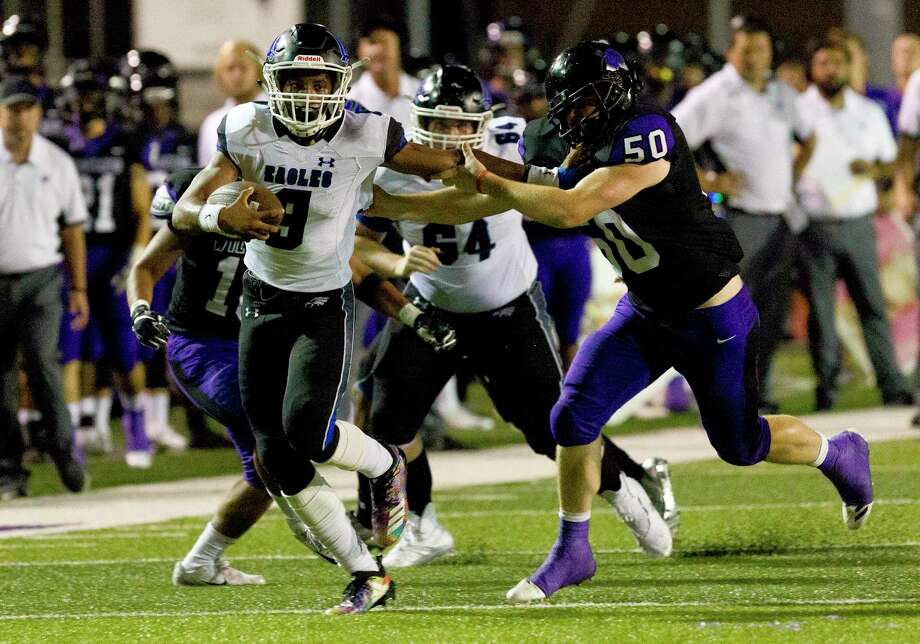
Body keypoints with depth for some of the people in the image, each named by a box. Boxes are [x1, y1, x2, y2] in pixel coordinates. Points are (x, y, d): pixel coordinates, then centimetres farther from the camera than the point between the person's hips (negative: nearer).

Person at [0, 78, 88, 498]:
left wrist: (78, 289, 9)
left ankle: (64, 448, 4)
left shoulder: (58, 164, 5)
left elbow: (72, 230, 11)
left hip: (40, 279, 0)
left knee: (42, 362, -14)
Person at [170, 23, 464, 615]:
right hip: (263, 301, 3)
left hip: (326, 305, -3)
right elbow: (184, 211, -10)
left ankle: (386, 467, 13)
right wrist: (221, 218, -32)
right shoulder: (248, 133, -9)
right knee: (279, 458, 0)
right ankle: (368, 575, 12)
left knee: (307, 431, -22)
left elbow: (447, 165, -2)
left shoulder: (366, 137, -15)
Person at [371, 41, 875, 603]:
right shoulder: (585, 153, -4)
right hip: (646, 311, 7)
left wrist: (488, 182, -28)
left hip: (714, 317, -7)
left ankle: (840, 454, 39)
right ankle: (573, 551, 7)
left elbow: (571, 210, -36)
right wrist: (391, 205, -5)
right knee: (574, 417, -8)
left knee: (739, 444, 9)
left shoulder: (646, 135, -29)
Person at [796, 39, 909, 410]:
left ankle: (892, 387, 0)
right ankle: (826, 386, 6)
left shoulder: (869, 112, 11)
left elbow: (891, 162, 16)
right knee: (820, 310, 0)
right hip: (814, 224, -2)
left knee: (873, 305, 0)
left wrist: (874, 170, -6)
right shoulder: (797, 112, 2)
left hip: (858, 223, 2)